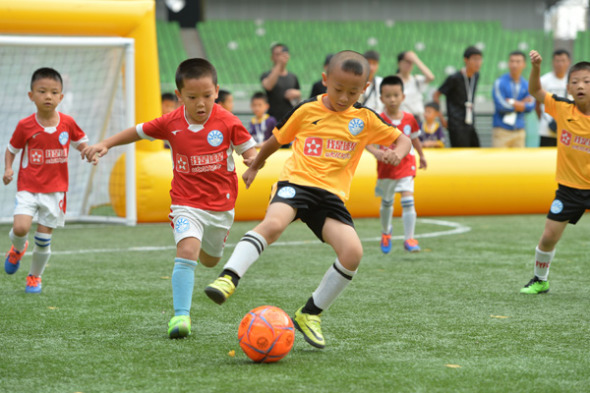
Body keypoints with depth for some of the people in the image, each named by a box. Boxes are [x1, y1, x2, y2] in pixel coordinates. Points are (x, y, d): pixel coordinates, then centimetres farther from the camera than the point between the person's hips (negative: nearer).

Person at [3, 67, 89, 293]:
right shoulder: (25, 126, -7)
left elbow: (80, 142, 13)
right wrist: (8, 169, -12)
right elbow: (11, 150, 5)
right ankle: (18, 249, 17)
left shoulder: (67, 123, -3)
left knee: (43, 239, 2)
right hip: (28, 188, -1)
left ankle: (35, 276, 28)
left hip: (54, 190, 1)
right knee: (20, 228, -21)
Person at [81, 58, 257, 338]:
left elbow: (249, 149, -5)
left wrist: (253, 159, -29)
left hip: (221, 204, 1)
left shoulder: (228, 123, -13)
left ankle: (202, 242, 60)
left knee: (210, 260, 22)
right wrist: (105, 144, 1)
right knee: (186, 251, -24)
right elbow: (139, 131, 7)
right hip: (187, 203, -1)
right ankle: (181, 315, -20)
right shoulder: (171, 123, -8)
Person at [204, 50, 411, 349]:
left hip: (331, 195, 2)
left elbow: (402, 138, 17)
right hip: (296, 182, -2)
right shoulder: (307, 110, 5)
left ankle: (310, 313, -1)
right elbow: (277, 139, 21)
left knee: (352, 252, -19)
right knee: (273, 223, -35)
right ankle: (228, 278, -41)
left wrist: (398, 153, -7)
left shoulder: (365, 119, 9)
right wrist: (255, 166, 33)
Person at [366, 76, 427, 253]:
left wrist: (421, 156, 24)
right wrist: (375, 151, -34)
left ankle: (409, 239, -13)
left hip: (405, 167, 0)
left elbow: (414, 138, 14)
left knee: (408, 200, -16)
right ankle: (385, 232, 43)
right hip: (385, 168, 0)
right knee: (386, 202, 17)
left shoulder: (409, 119, -3)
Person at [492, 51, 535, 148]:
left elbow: (530, 106, -3)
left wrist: (511, 102, -11)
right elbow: (501, 106, -13)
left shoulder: (527, 85, 9)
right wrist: (522, 103, -3)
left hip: (519, 131, 4)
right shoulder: (499, 83, -3)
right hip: (502, 131, -4)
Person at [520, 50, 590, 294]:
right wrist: (536, 67, -19)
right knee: (549, 236, 5)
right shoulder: (562, 109, -7)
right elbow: (535, 91, -5)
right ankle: (540, 281, 26)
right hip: (568, 187, 2)